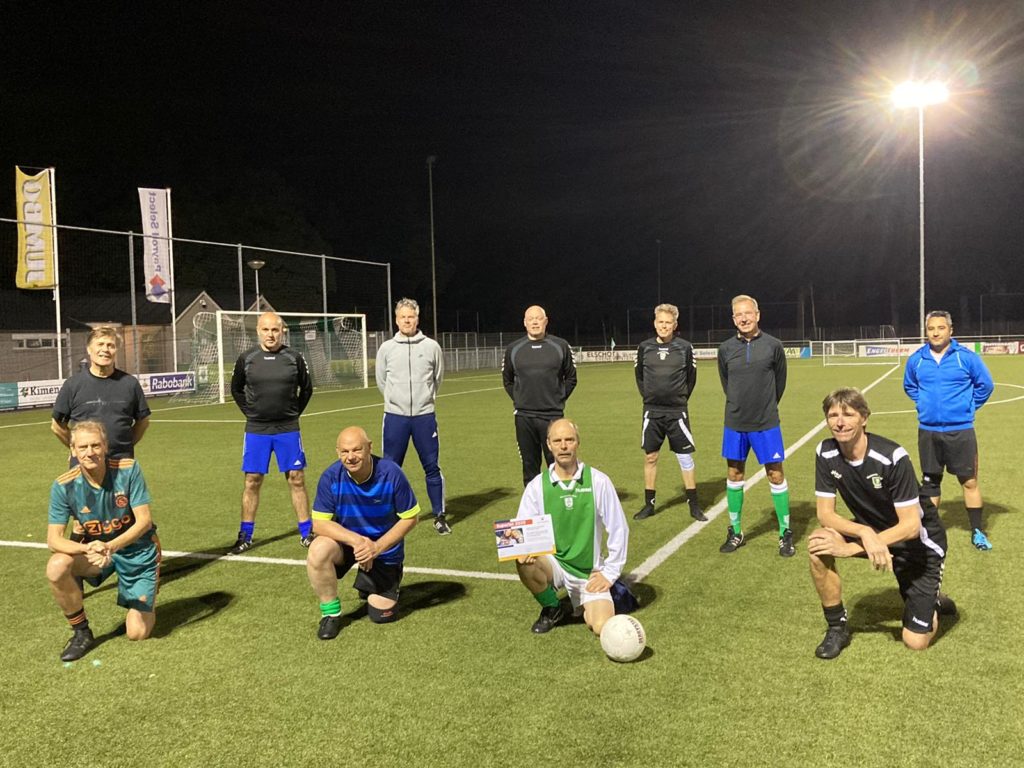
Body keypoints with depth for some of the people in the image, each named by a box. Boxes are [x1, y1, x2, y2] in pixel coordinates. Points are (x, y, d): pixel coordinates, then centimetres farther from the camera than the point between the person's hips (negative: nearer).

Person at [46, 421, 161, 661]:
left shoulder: (129, 469, -21)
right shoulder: (64, 485, -17)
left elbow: (144, 520, -22)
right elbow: (53, 539, -19)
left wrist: (111, 546, -38)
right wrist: (88, 549, -39)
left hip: (136, 549, -2)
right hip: (95, 548, 2)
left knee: (137, 633, -8)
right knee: (56, 568, -31)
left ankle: (147, 601, 30)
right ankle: (81, 633, -7)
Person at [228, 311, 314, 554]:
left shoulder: (294, 358, -2)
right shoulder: (246, 359, -1)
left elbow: (306, 388, 12)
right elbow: (236, 389, 15)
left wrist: (294, 413, 7)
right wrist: (250, 413, 7)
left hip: (288, 429, 0)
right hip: (256, 430, 0)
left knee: (296, 479, 2)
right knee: (252, 482, 3)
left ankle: (306, 532, 11)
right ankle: (245, 536, 14)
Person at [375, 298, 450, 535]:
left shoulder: (432, 347, -1)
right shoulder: (386, 348, 1)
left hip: (425, 416, -1)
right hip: (395, 417, 1)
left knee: (432, 466, 3)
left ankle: (440, 516, 13)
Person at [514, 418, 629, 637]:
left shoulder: (598, 481, -9)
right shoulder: (537, 485, -6)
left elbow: (619, 529, -4)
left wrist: (610, 573, -3)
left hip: (590, 572, -1)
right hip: (554, 563, 1)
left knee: (602, 627, -20)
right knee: (525, 564, -32)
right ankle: (551, 608, 1)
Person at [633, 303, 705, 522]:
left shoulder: (685, 347, -3)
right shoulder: (645, 347, 1)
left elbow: (691, 377, 8)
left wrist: (681, 399, 6)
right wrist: (648, 396, 8)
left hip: (677, 412, -2)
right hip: (652, 412, 2)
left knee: (685, 458, 1)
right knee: (650, 457, 8)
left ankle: (694, 506, 12)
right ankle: (649, 504, 19)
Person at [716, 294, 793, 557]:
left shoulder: (773, 345, -8)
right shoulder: (726, 348, -2)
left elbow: (779, 380, 5)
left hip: (766, 424, -3)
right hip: (735, 424, 3)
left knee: (775, 475, 1)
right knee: (734, 475, 10)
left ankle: (785, 534, 14)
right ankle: (735, 533, 24)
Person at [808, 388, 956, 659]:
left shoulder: (893, 458, -30)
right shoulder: (826, 453, -16)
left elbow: (911, 526, -29)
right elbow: (825, 513, -15)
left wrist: (851, 548, -32)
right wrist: (864, 533, -35)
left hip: (918, 542, -4)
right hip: (872, 530, 4)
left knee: (915, 642, -6)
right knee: (817, 544, -26)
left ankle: (933, 601, 30)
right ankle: (837, 627, -7)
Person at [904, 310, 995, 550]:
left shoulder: (966, 357, -9)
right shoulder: (916, 360, 0)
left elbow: (985, 385, 3)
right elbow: (909, 386, 19)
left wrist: (968, 406, 3)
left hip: (960, 430, -2)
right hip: (928, 431, 3)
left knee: (969, 482, 3)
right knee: (930, 483, 13)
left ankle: (977, 532, 15)